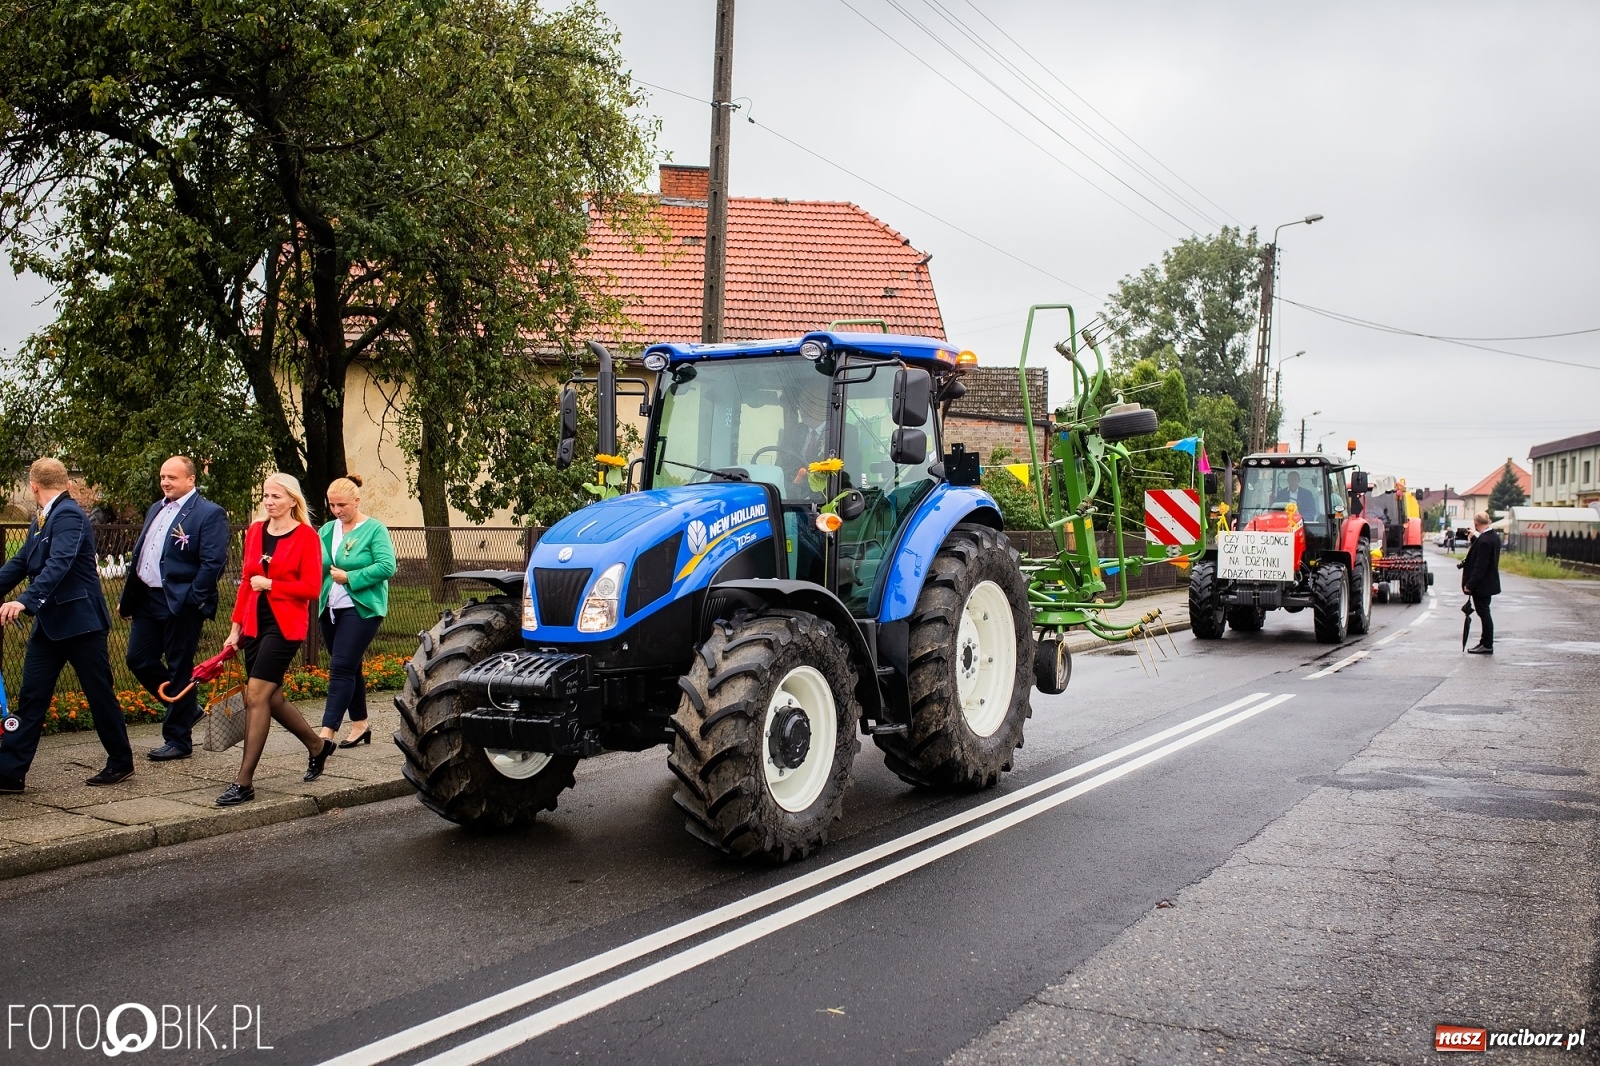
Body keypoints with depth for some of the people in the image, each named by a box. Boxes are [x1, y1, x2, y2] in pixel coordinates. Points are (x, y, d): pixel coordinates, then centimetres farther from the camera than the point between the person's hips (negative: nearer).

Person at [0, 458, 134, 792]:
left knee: (100, 694, 4)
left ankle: (121, 763, 17)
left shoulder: (69, 515, -15)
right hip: (50, 623, 9)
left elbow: (60, 563, -28)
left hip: (80, 620, -9)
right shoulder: (42, 521, 13)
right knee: (31, 697, 6)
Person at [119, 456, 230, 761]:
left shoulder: (209, 514, -10)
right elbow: (139, 554, 19)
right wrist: (127, 596, 15)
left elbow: (213, 562, -16)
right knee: (139, 661, 10)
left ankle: (178, 740, 12)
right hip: (147, 599, 8)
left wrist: (192, 601, -19)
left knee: (179, 670, 1)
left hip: (180, 604, -8)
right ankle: (186, 708, 29)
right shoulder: (155, 509, 16)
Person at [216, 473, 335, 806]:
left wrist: (270, 585, -12)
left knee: (256, 696, -12)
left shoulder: (306, 536, -7)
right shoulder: (255, 531, 11)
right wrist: (236, 627, 12)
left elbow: (311, 588, -11)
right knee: (271, 699, 12)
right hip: (255, 624, 7)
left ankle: (244, 783, -6)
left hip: (285, 625, -7)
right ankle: (318, 745, 35)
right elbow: (246, 582, 15)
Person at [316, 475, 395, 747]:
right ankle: (360, 724, 24)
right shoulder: (328, 530, 11)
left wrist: (349, 577, -17)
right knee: (350, 669, 14)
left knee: (341, 668, -12)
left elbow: (387, 567, -16)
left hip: (361, 609, -7)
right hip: (330, 609, 7)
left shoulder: (375, 529, -7)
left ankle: (327, 733, -13)